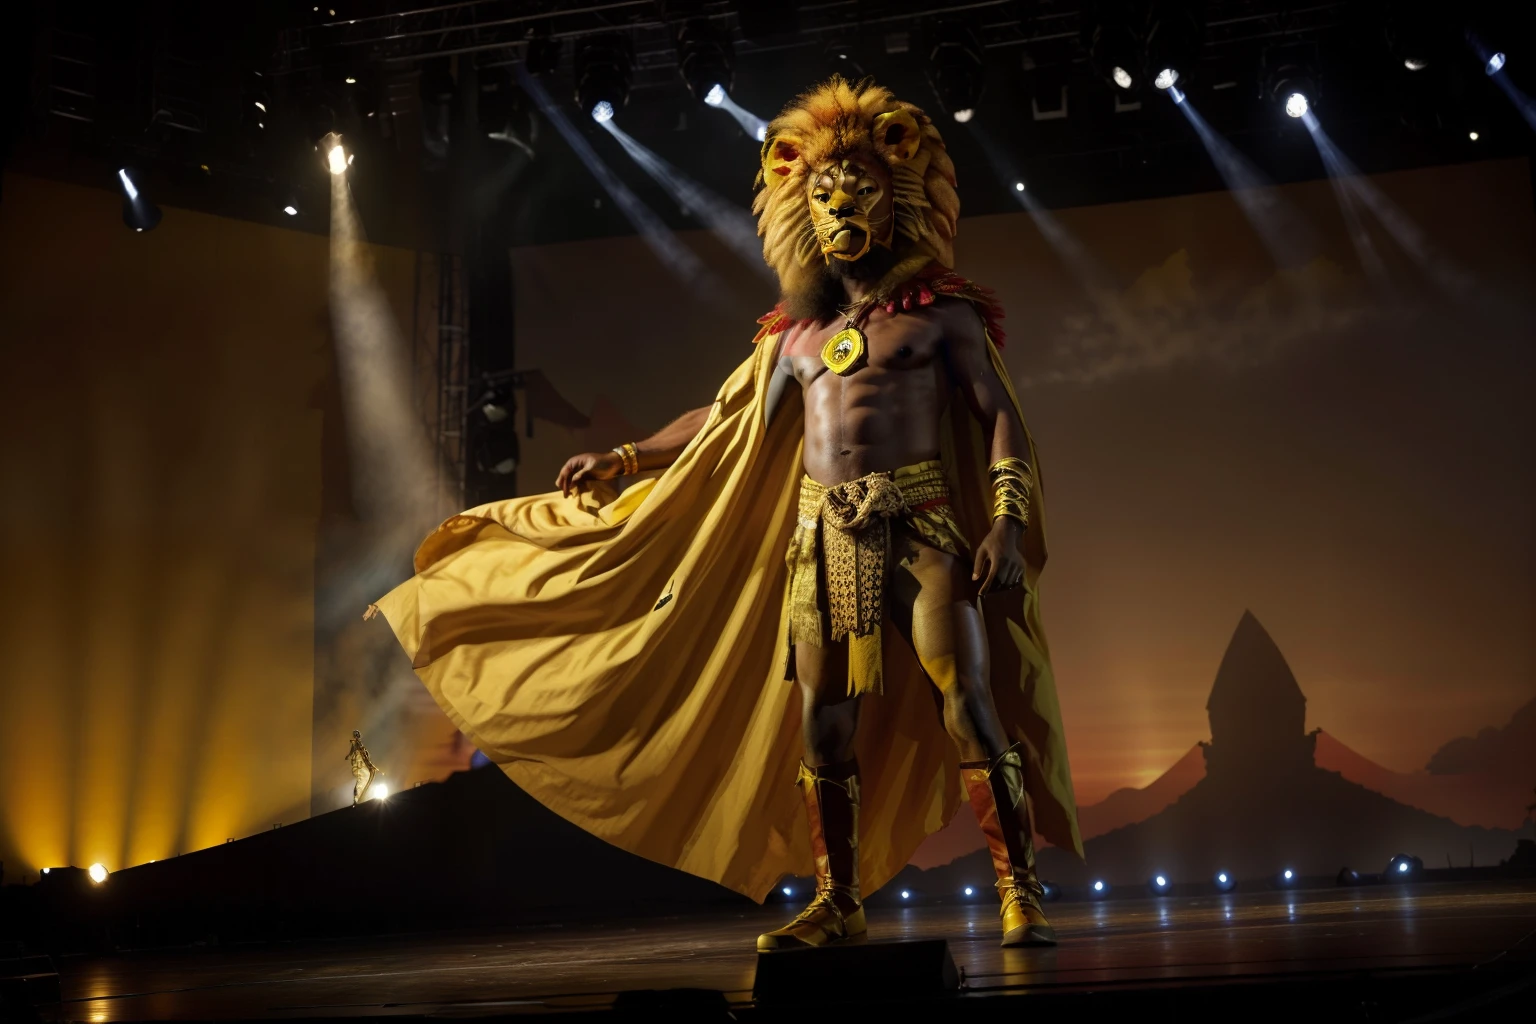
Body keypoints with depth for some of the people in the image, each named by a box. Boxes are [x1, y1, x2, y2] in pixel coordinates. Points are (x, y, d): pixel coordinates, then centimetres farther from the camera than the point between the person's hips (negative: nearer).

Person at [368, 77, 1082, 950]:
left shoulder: (941, 311, 5)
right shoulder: (796, 333, 17)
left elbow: (1001, 417, -1)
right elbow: (724, 421, 26)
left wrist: (1008, 519, -14)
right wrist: (622, 460, 24)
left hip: (920, 524, -4)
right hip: (820, 536, 4)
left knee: (969, 705, -12)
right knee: (822, 727, 2)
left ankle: (1022, 894, -4)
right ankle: (839, 905, 14)